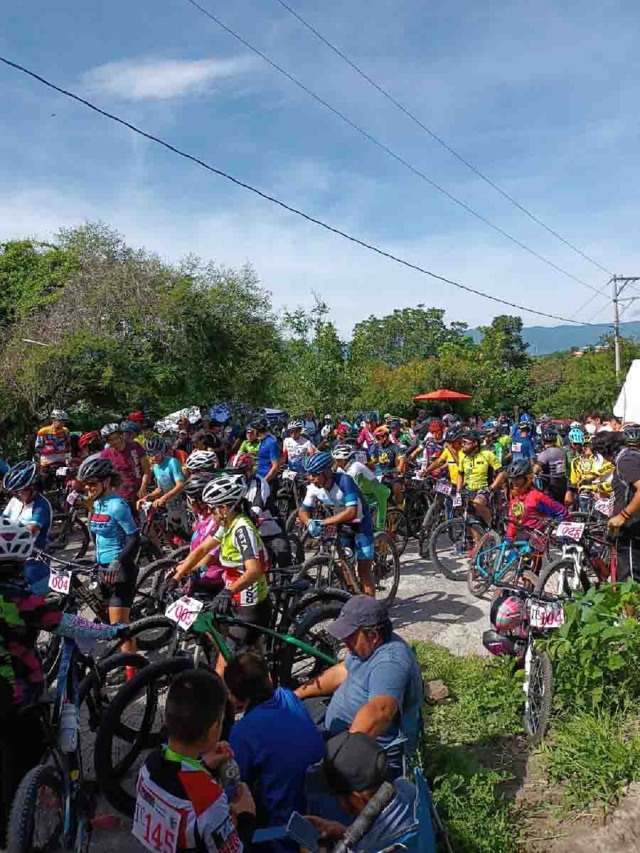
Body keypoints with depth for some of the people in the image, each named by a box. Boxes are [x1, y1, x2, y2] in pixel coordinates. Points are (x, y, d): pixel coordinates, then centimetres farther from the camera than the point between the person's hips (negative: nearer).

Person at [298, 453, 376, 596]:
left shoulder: (344, 481, -32)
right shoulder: (313, 487, -16)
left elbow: (351, 512, -39)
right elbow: (303, 510, -9)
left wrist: (323, 522, -42)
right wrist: (309, 522, -32)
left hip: (360, 524, -5)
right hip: (342, 525, 6)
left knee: (364, 571, -6)